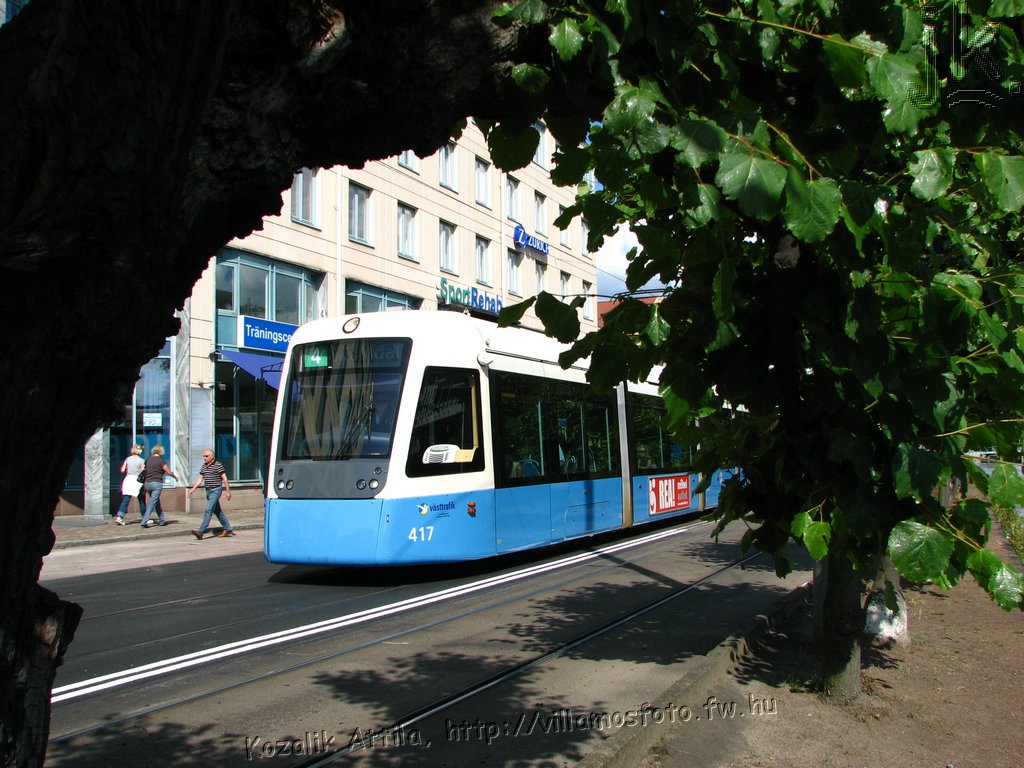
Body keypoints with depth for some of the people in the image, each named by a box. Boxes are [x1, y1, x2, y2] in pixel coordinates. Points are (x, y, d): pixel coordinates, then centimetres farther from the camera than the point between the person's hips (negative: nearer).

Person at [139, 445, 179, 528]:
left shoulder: (148, 460, 10)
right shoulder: (161, 461, -6)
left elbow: (144, 472, 14)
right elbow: (169, 472, -3)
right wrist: (175, 477, 17)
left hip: (147, 483, 7)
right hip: (156, 483, -7)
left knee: (157, 502, 17)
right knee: (152, 503, -6)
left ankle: (162, 520, 24)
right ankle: (145, 521, -15)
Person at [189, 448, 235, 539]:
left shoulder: (218, 465, -9)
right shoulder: (204, 466, 12)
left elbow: (224, 478, -9)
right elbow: (200, 478, 15)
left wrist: (228, 491, -10)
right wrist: (193, 488, 1)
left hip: (215, 490, -8)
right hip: (208, 491, 8)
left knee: (208, 510, -14)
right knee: (217, 511, 12)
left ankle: (201, 531, -18)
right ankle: (228, 529, 21)